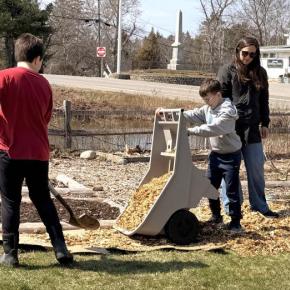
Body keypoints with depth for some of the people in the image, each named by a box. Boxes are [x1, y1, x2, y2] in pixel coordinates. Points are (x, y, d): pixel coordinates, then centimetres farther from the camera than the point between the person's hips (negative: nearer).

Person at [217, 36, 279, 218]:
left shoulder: (260, 73, 12)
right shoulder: (227, 71, -1)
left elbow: (264, 101, 16)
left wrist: (264, 123, 12)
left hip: (252, 128, 4)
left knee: (256, 168, 8)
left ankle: (259, 205, 19)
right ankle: (230, 206, 14)